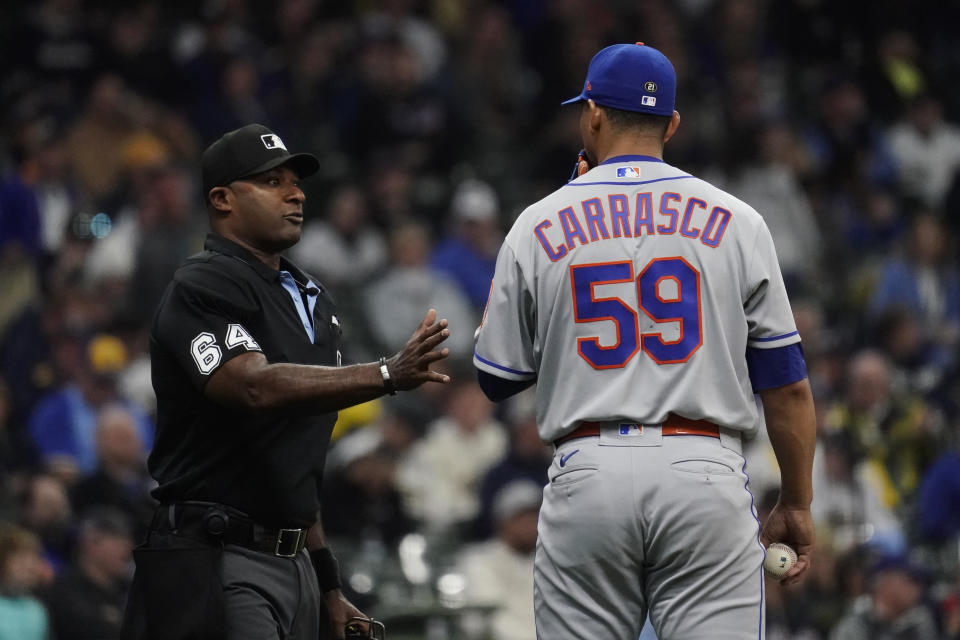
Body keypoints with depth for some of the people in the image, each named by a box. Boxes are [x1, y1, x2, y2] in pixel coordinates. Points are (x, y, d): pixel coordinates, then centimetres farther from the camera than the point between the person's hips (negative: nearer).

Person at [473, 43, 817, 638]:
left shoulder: (538, 226, 5)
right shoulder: (736, 221, 5)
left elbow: (497, 379, 13)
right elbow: (786, 385, 4)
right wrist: (797, 504, 14)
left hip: (586, 476, 1)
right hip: (705, 473, -1)